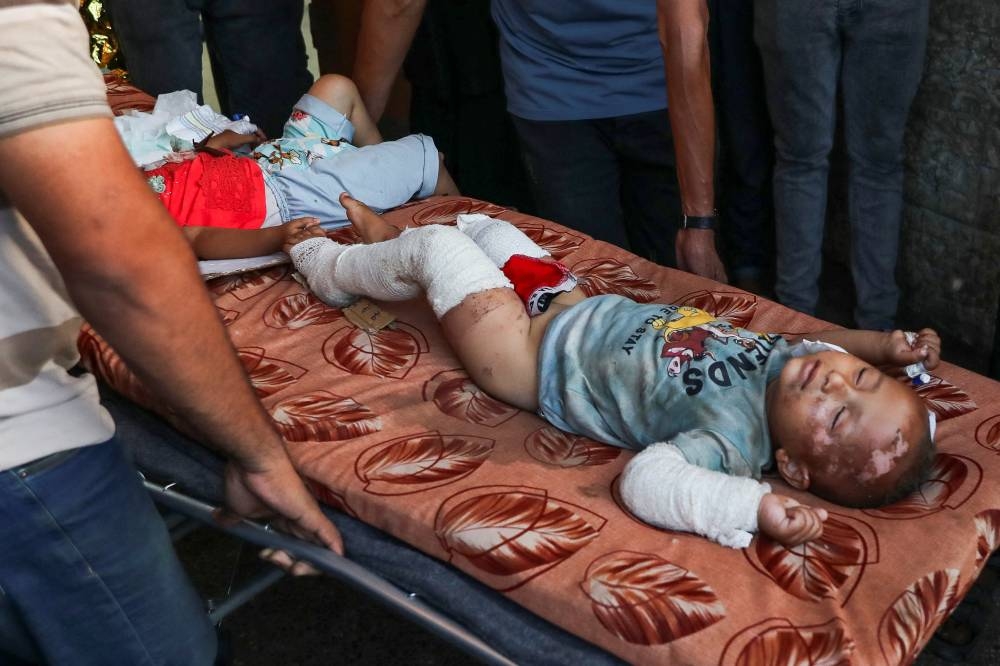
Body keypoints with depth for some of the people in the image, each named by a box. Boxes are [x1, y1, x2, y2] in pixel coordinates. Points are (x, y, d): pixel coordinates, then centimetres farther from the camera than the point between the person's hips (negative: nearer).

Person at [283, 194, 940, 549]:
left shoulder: (736, 441, -39)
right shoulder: (792, 356, -19)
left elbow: (644, 479, -49)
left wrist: (754, 504, -57)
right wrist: (886, 344, -16)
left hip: (535, 360, -7)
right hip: (582, 308, 7)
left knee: (436, 245, 4)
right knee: (485, 227, 24)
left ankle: (333, 266, 40)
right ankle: (387, 239, 57)